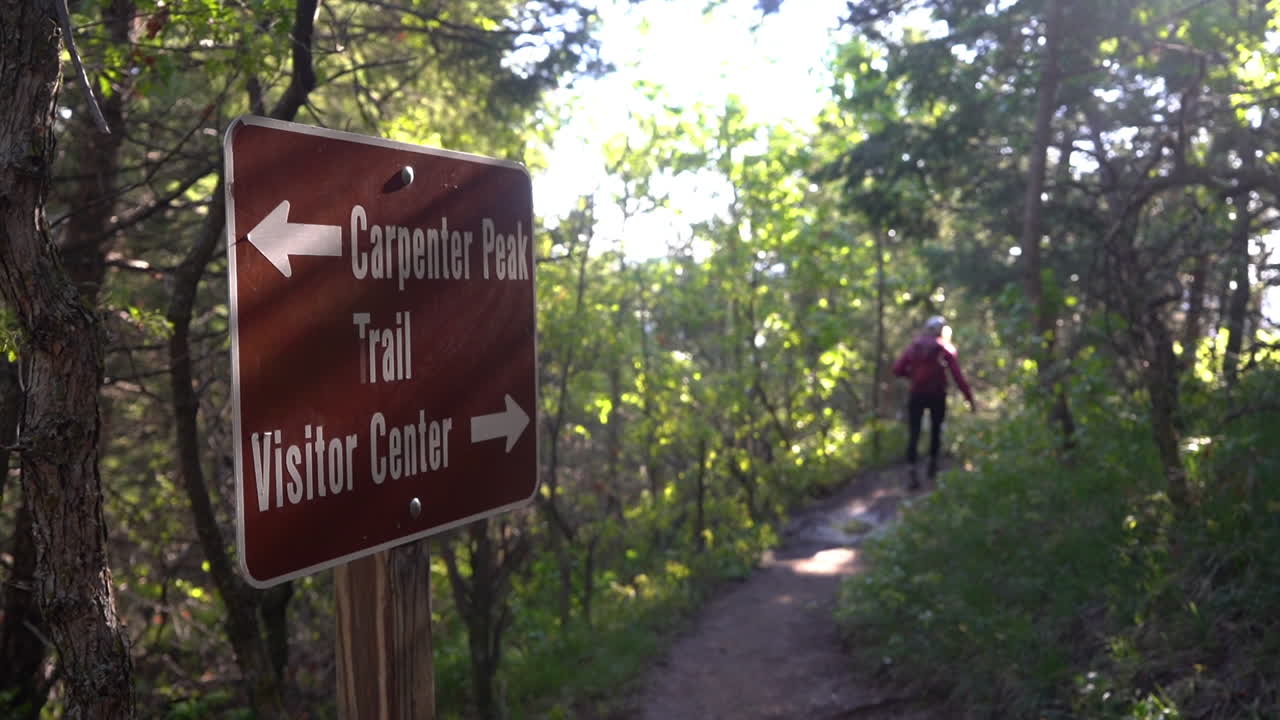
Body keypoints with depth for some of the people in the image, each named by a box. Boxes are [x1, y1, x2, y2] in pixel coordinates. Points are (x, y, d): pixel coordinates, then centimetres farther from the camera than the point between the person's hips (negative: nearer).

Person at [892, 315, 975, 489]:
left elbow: (898, 369, -4)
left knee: (913, 433, -2)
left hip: (917, 395, 1)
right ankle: (932, 464, 26)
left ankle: (911, 471, -17)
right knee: (935, 429, 21)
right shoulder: (945, 349, -3)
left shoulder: (914, 346, 2)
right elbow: (957, 375, -10)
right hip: (937, 396, -1)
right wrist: (969, 396, -8)